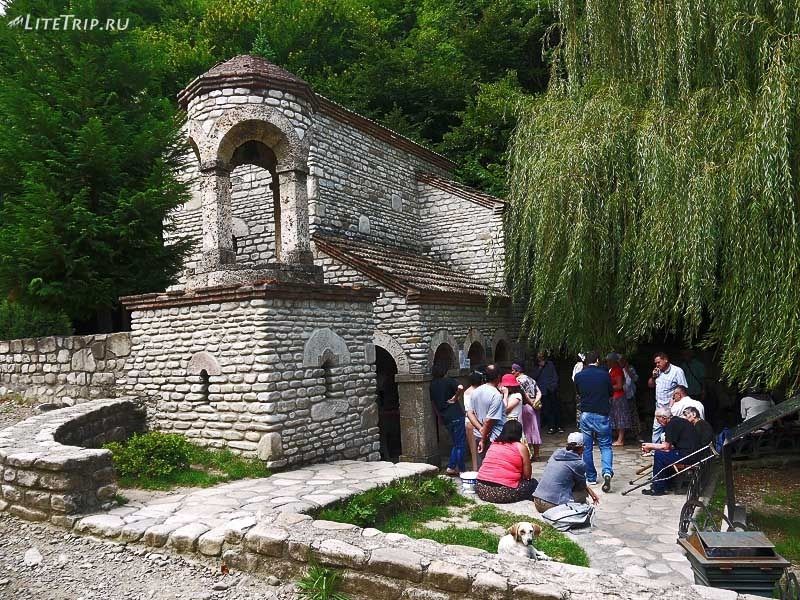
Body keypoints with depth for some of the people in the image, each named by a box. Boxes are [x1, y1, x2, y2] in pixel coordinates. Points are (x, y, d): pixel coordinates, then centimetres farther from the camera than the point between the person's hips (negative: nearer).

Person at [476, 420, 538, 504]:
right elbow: (527, 476, 2)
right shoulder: (521, 447, 1)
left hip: (481, 490, 5)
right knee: (533, 483, 18)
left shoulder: (493, 444, 16)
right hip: (504, 493, -5)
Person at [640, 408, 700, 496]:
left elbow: (666, 446, -12)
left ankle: (658, 489, -4)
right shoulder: (678, 421, 16)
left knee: (659, 455, -10)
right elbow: (670, 445, 19)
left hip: (688, 455, -11)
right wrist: (651, 447, 14)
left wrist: (650, 446, 3)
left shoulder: (672, 424, -13)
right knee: (660, 452, 16)